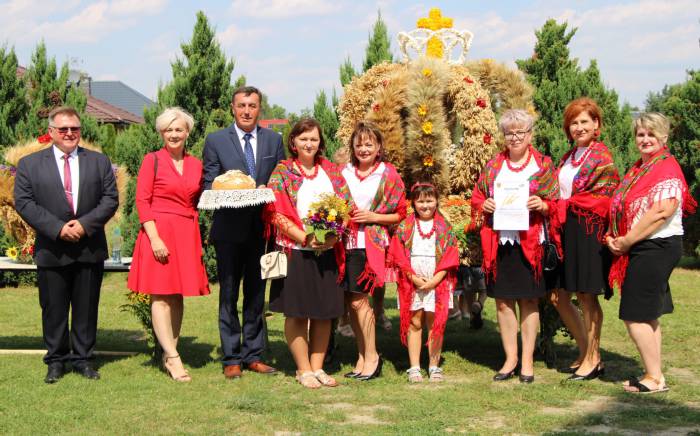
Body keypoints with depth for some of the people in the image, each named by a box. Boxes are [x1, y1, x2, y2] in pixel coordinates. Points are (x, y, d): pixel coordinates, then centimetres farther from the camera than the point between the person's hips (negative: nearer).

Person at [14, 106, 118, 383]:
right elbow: (23, 203, -4)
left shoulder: (99, 162, 9)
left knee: (86, 308, 7)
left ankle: (83, 359, 17)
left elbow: (110, 199, 2)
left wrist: (85, 224, -13)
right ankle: (56, 361, 16)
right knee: (54, 309, 5)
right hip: (51, 251, -1)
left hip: (90, 249, 1)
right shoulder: (29, 164, 5)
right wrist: (58, 228, -14)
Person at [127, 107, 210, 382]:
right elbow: (142, 201, -6)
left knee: (177, 295, 7)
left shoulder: (195, 165, 12)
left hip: (187, 234, 5)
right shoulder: (152, 160, 0)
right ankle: (173, 358, -7)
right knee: (160, 295, -6)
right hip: (159, 232, -5)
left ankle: (168, 354, 14)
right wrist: (155, 238, -15)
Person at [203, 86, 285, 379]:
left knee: (257, 294, 9)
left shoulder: (273, 140, 10)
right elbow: (209, 185, 0)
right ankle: (231, 358, 7)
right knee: (229, 294, 1)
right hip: (229, 229, -3)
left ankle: (253, 355, 18)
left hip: (262, 229, 3)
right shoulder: (215, 141, 3)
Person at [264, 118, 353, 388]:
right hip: (296, 252, -3)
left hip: (327, 252, 4)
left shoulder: (331, 172, 11)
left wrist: (333, 236, -12)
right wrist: (306, 238, -18)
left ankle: (317, 367, 15)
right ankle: (303, 369, 9)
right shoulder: (282, 172, 0)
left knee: (324, 312, 6)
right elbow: (277, 212, -8)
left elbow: (347, 207, 6)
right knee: (297, 312, 0)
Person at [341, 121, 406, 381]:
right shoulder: (344, 172, 11)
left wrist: (373, 217, -9)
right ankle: (362, 356, 15)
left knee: (358, 299, -10)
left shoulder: (388, 175, 1)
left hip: (371, 244, -4)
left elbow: (401, 214, 3)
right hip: (345, 242, 4)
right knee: (350, 301, 4)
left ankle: (371, 356, 3)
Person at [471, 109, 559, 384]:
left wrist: (542, 205, -16)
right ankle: (510, 358, 15)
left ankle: (527, 361, 10)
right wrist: (484, 206, -6)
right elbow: (476, 199, 16)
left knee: (528, 301, 2)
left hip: (529, 242, -2)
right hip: (499, 242, 3)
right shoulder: (493, 167, 12)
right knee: (503, 301, 4)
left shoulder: (543, 166, 5)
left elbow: (555, 204, 5)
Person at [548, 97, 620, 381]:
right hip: (564, 233, 8)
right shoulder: (569, 157, 17)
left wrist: (560, 206, -13)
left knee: (586, 296, -1)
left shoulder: (601, 158, -7)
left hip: (588, 233, -8)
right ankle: (585, 352, 23)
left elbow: (601, 200, -14)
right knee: (558, 297, 9)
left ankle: (593, 360, 11)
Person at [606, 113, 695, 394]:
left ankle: (654, 378, -1)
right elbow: (622, 210, 22)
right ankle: (655, 375, 21)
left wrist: (626, 241, -18)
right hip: (642, 250, 10)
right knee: (647, 316, 13)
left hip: (656, 248, -10)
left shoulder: (667, 167, -13)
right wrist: (615, 238, 4)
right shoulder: (639, 169, 16)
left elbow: (662, 212, -24)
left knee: (635, 316, -8)